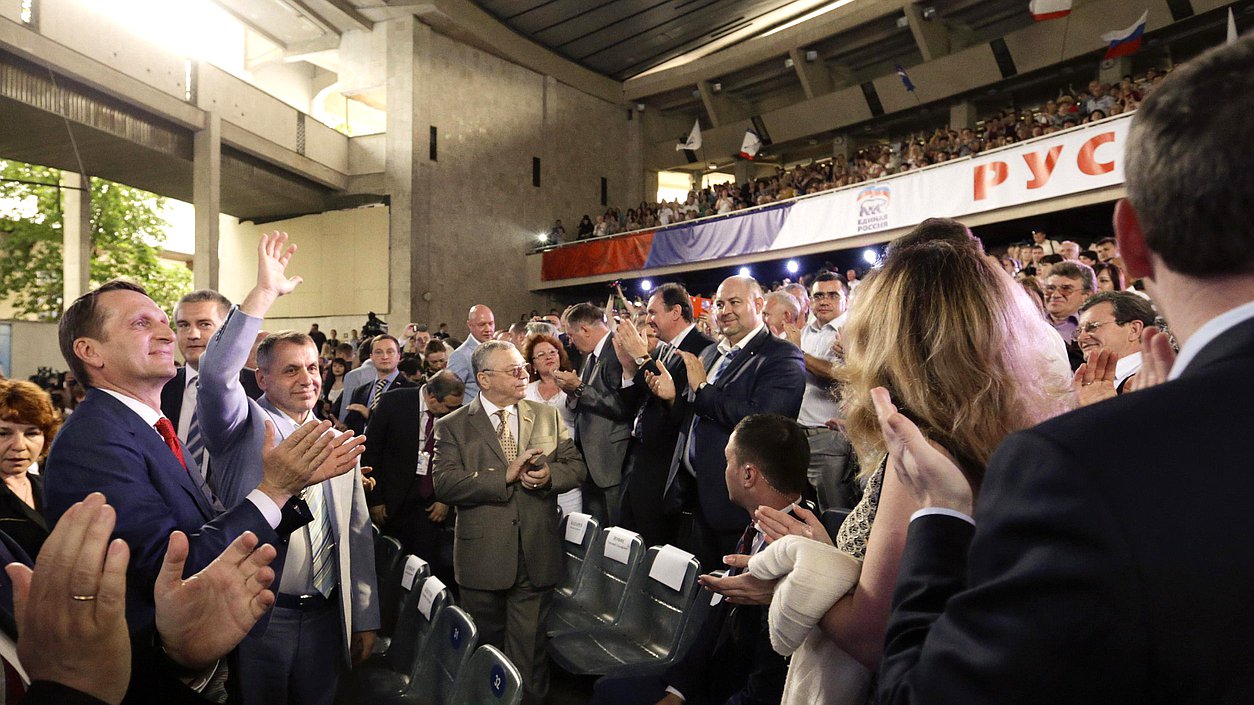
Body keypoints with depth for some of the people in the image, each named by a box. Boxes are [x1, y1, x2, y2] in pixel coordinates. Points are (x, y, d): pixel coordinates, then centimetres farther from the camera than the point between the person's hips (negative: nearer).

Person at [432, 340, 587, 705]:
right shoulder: (452, 426, -2)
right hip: (483, 559, -1)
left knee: (529, 653, 9)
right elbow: (444, 484, -14)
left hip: (537, 557, 1)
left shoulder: (548, 416, 6)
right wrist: (505, 475, -21)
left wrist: (550, 476, -15)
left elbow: (577, 467, 6)